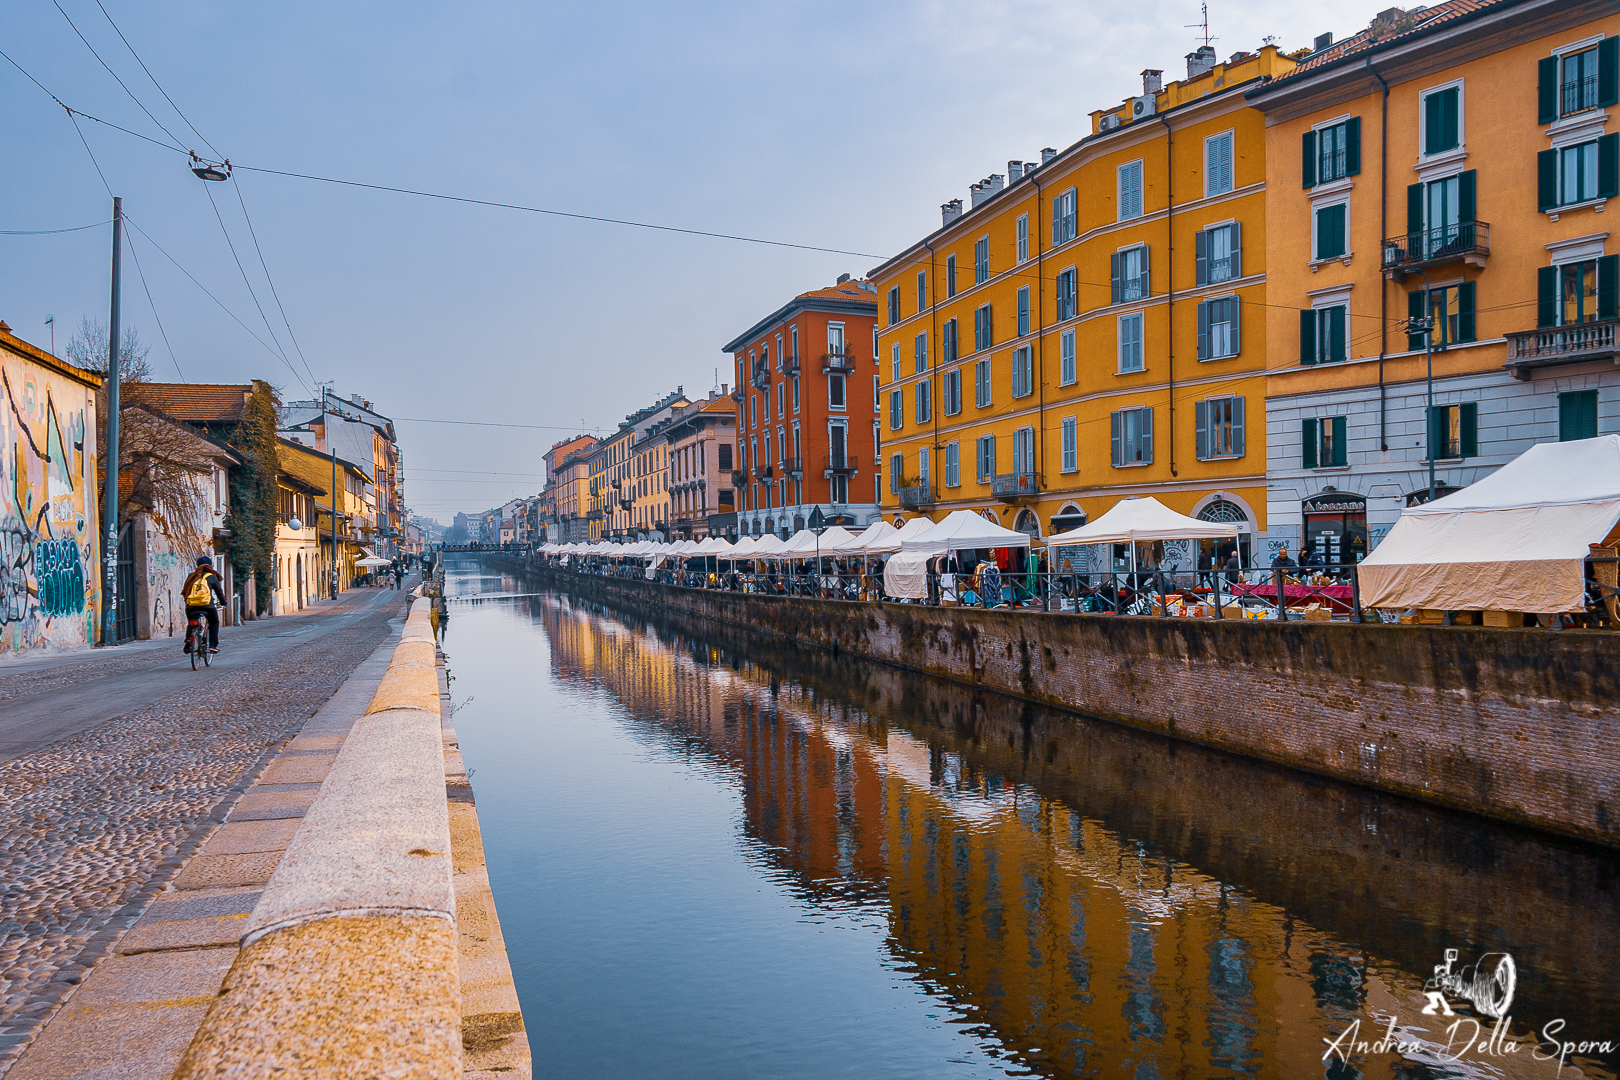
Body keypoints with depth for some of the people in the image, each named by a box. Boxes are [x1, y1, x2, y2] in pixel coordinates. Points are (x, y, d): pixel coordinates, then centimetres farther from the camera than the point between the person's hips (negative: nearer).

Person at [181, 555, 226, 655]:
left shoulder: (191, 576, 17)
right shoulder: (212, 576, 7)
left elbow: (184, 590, 23)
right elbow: (219, 590, 14)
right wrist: (223, 601, 30)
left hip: (190, 606, 3)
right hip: (207, 605, -3)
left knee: (191, 624, 28)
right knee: (214, 623, 18)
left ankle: (188, 639, 1)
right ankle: (213, 645, 6)